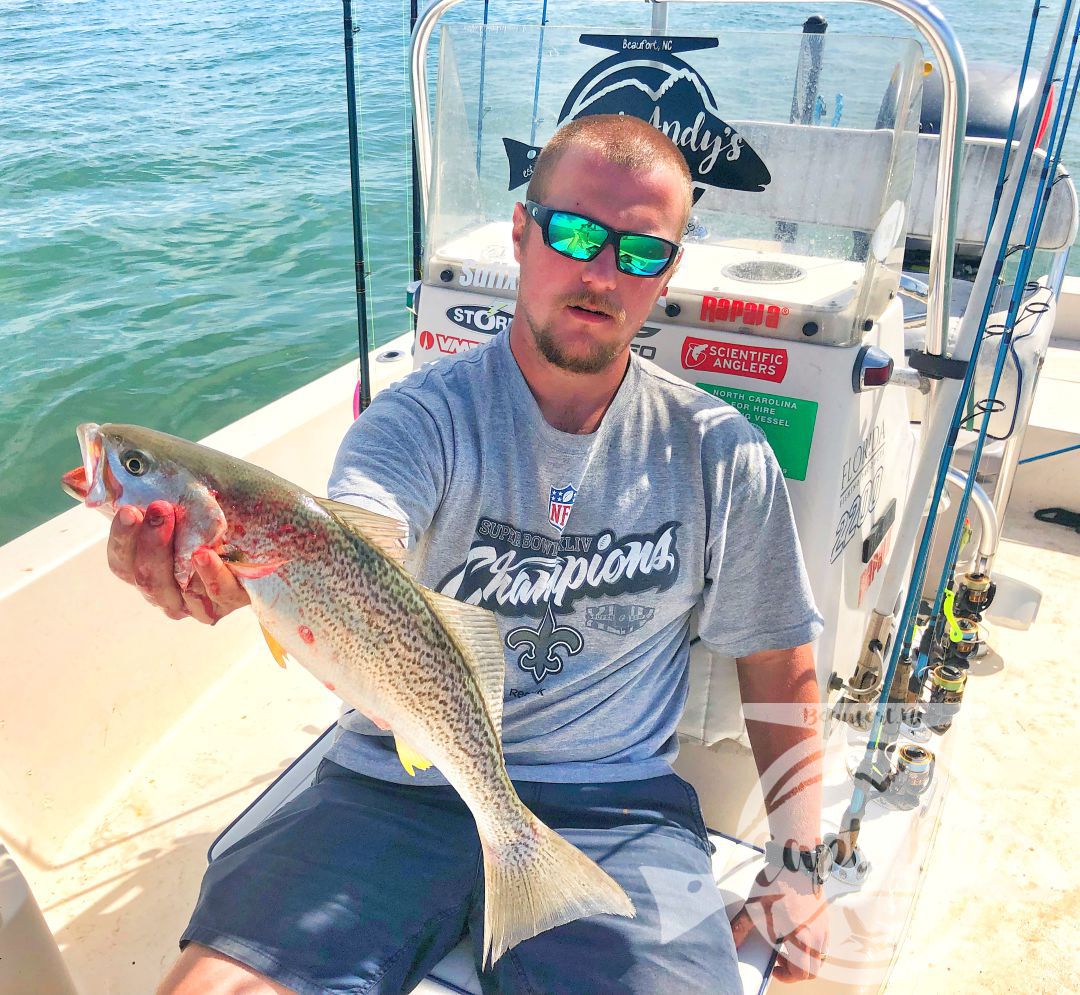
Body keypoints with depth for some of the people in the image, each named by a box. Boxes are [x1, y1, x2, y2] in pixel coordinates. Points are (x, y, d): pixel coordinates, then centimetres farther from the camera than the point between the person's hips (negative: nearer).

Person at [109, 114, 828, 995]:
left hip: (613, 806, 1)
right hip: (399, 784, 0)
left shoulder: (720, 453, 1)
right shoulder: (421, 418, -5)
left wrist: (802, 858, 2)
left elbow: (777, 661, 10)